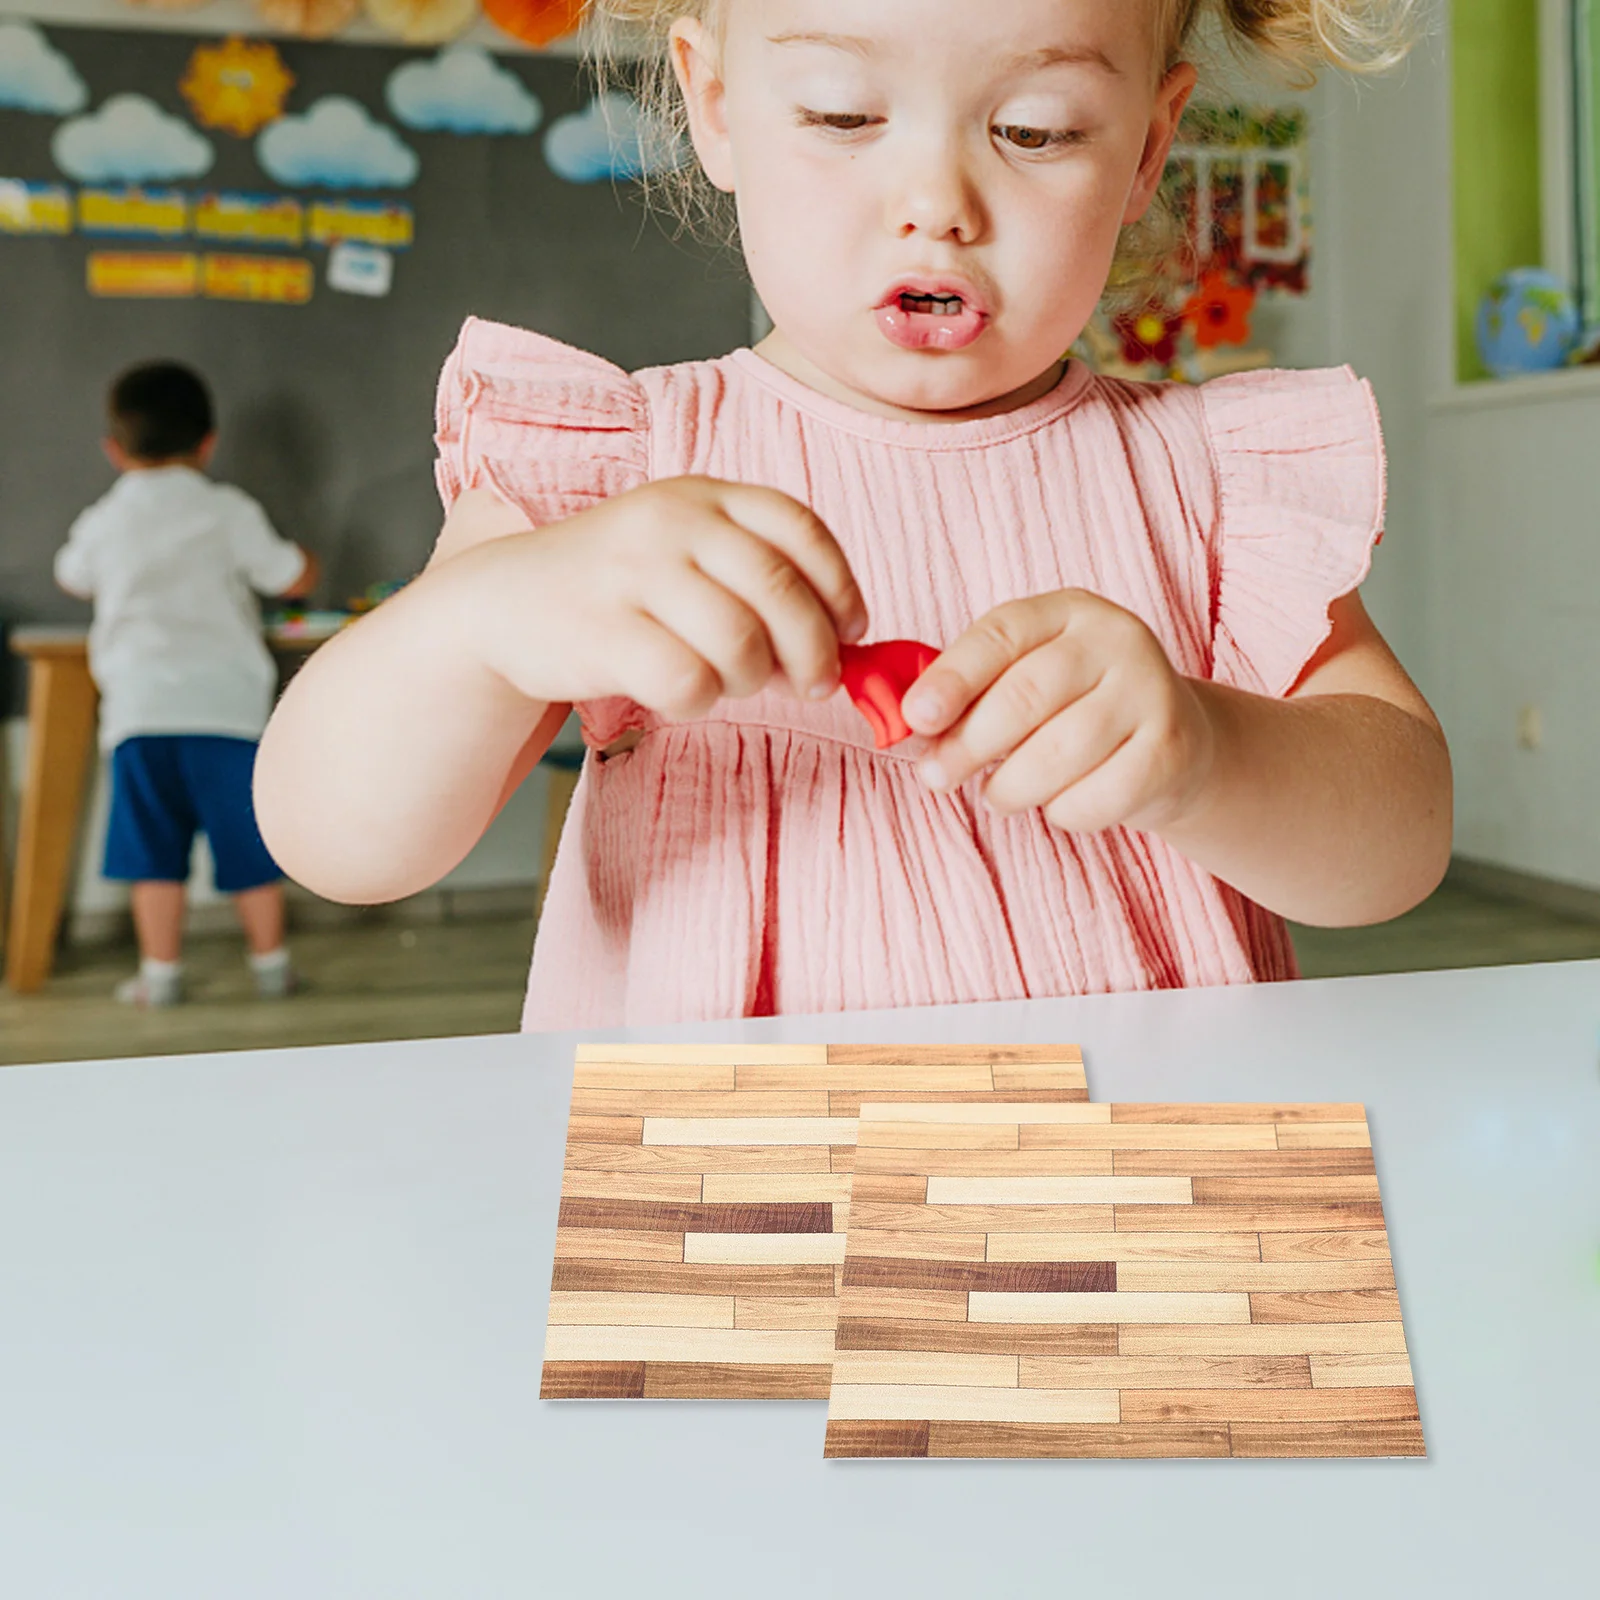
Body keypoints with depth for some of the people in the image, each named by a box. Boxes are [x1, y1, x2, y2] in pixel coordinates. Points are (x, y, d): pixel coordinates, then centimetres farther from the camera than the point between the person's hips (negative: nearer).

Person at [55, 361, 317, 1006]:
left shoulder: (103, 523, 9)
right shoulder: (229, 511, 2)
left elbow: (73, 578, 28)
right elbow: (291, 579, 8)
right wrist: (303, 559, 31)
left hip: (139, 705, 1)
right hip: (224, 702, -1)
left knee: (153, 845, 7)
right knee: (247, 839, 8)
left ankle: (161, 971, 10)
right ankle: (270, 962, 17)